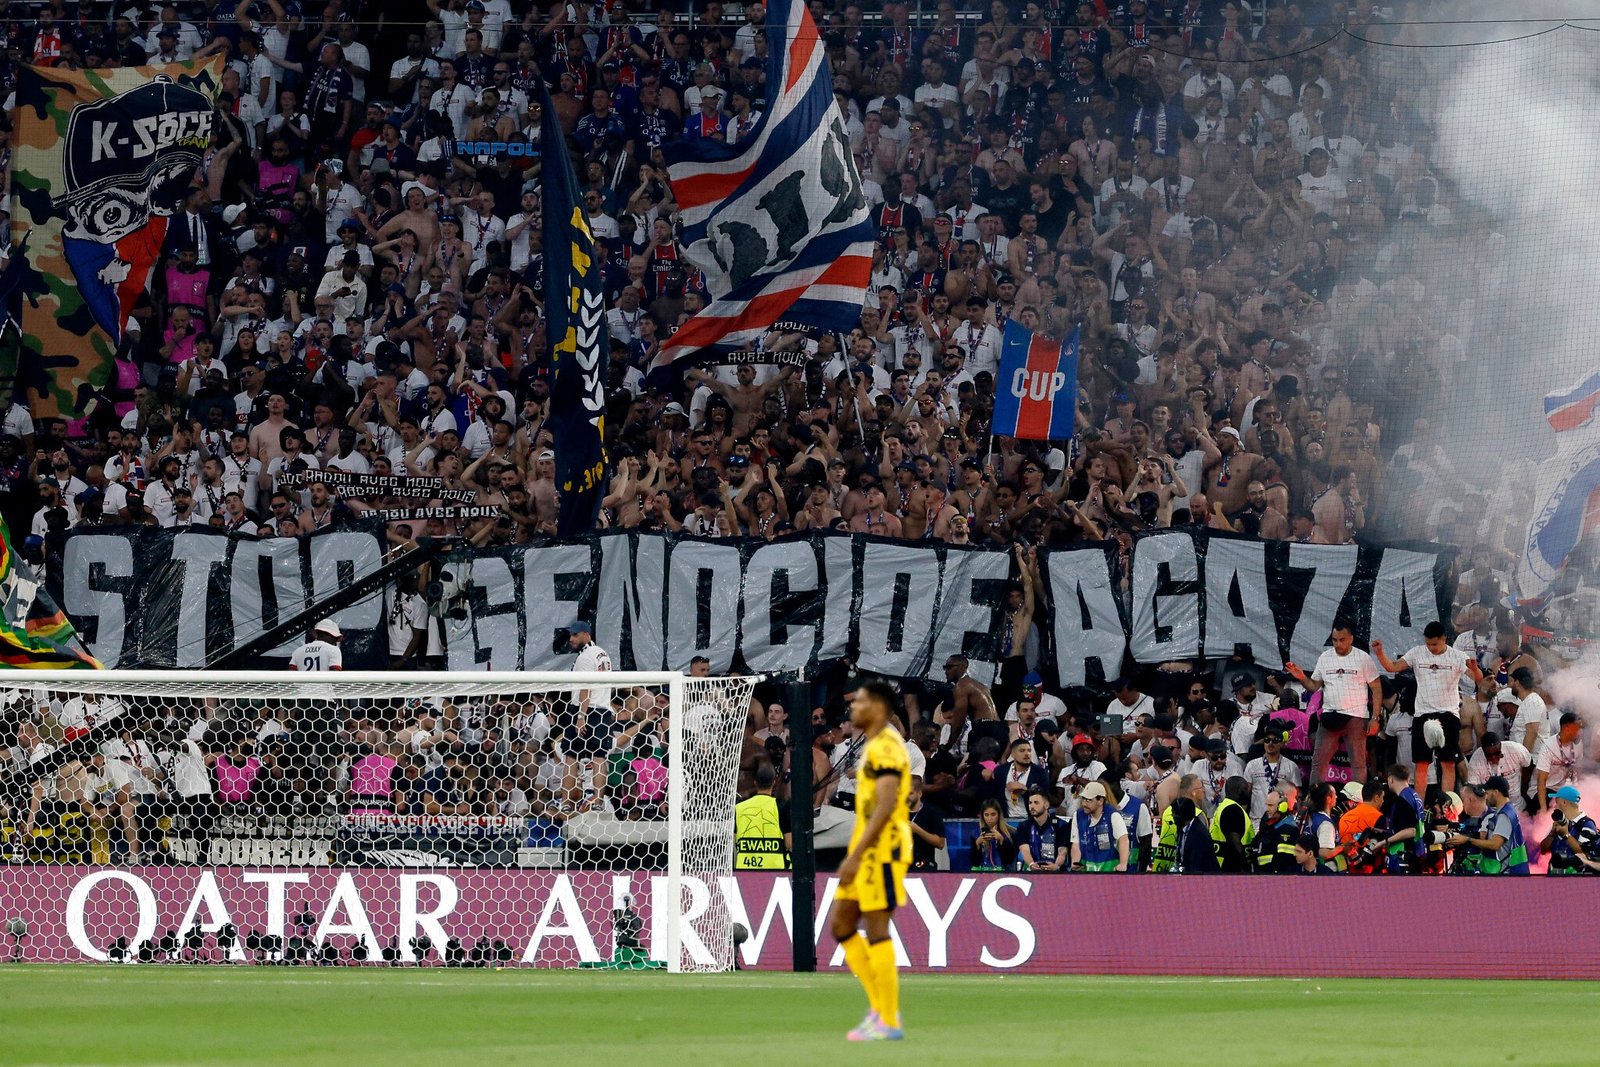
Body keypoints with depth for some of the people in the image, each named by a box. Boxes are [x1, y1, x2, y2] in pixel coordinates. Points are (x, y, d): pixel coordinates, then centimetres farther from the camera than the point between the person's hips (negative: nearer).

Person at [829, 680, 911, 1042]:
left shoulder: (886, 747, -14)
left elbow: (885, 807, -22)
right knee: (842, 925, 9)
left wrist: (855, 856, -24)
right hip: (869, 851, 10)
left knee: (876, 930, -7)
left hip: (881, 850, -10)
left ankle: (888, 1022, -3)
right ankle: (880, 1007, 11)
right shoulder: (875, 746, 18)